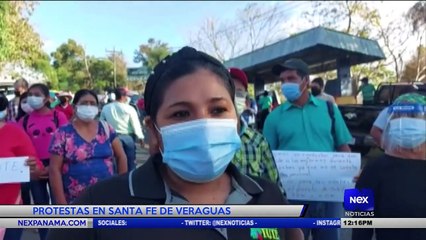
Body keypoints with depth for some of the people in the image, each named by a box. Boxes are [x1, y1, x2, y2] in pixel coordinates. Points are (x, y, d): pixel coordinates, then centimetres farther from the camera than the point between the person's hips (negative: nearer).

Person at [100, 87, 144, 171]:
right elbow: (136, 124, -10)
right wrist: (140, 137, -1)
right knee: (130, 161, 9)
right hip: (128, 137, -3)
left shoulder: (106, 108, -1)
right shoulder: (129, 109, -11)